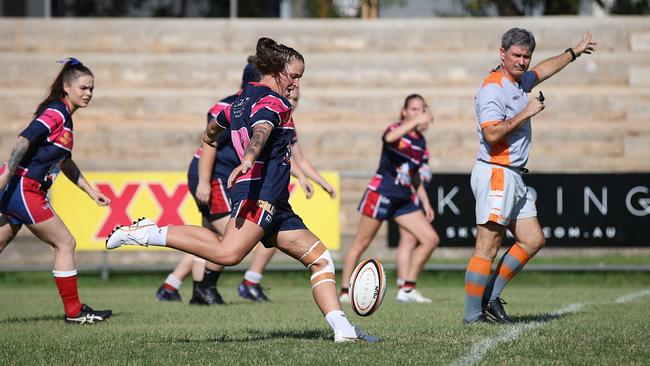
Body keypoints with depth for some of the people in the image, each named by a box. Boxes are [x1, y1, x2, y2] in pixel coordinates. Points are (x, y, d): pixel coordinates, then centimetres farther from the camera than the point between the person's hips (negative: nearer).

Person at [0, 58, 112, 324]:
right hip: (23, 189, -9)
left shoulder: (64, 117, 17)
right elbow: (24, 141, -22)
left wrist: (91, 191, 29)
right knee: (65, 243, 0)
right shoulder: (55, 113, -13)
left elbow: (64, 162, 28)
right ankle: (74, 312, 6)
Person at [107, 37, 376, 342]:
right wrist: (248, 160, -46)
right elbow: (260, 131, -26)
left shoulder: (243, 99, 26)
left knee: (320, 258, 8)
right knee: (228, 253, -30)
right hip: (260, 189, -11)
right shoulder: (272, 101, -3)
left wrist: (210, 135, 71)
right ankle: (148, 233, -20)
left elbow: (216, 123, 47)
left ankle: (342, 329, 1)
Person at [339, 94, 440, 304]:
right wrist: (415, 122, -43)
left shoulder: (421, 142, 13)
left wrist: (425, 203, 16)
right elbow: (389, 138, -36)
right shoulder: (397, 129, -8)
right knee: (362, 242, -1)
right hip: (382, 192, -7)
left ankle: (407, 289, 1)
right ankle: (345, 291, 7)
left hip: (406, 198, 7)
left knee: (431, 239, -4)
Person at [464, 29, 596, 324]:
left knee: (533, 240, 9)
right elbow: (492, 134, -25)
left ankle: (490, 297, 12)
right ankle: (473, 314, -9)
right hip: (495, 175, -10)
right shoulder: (492, 88, -14)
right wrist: (526, 113, -18)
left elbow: (543, 70, 38)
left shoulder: (519, 82, 15)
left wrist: (574, 52, 48)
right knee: (487, 247, -10)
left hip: (514, 178, 10)